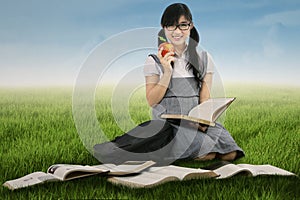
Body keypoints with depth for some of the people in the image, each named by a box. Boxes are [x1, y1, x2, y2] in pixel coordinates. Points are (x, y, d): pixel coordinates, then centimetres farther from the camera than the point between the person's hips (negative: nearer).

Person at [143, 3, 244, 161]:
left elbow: (205, 97, 7)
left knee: (230, 153, -20)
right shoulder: (154, 61, 4)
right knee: (207, 154, -27)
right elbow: (152, 101, -1)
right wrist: (167, 72, -12)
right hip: (168, 121, -3)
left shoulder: (203, 59, 12)